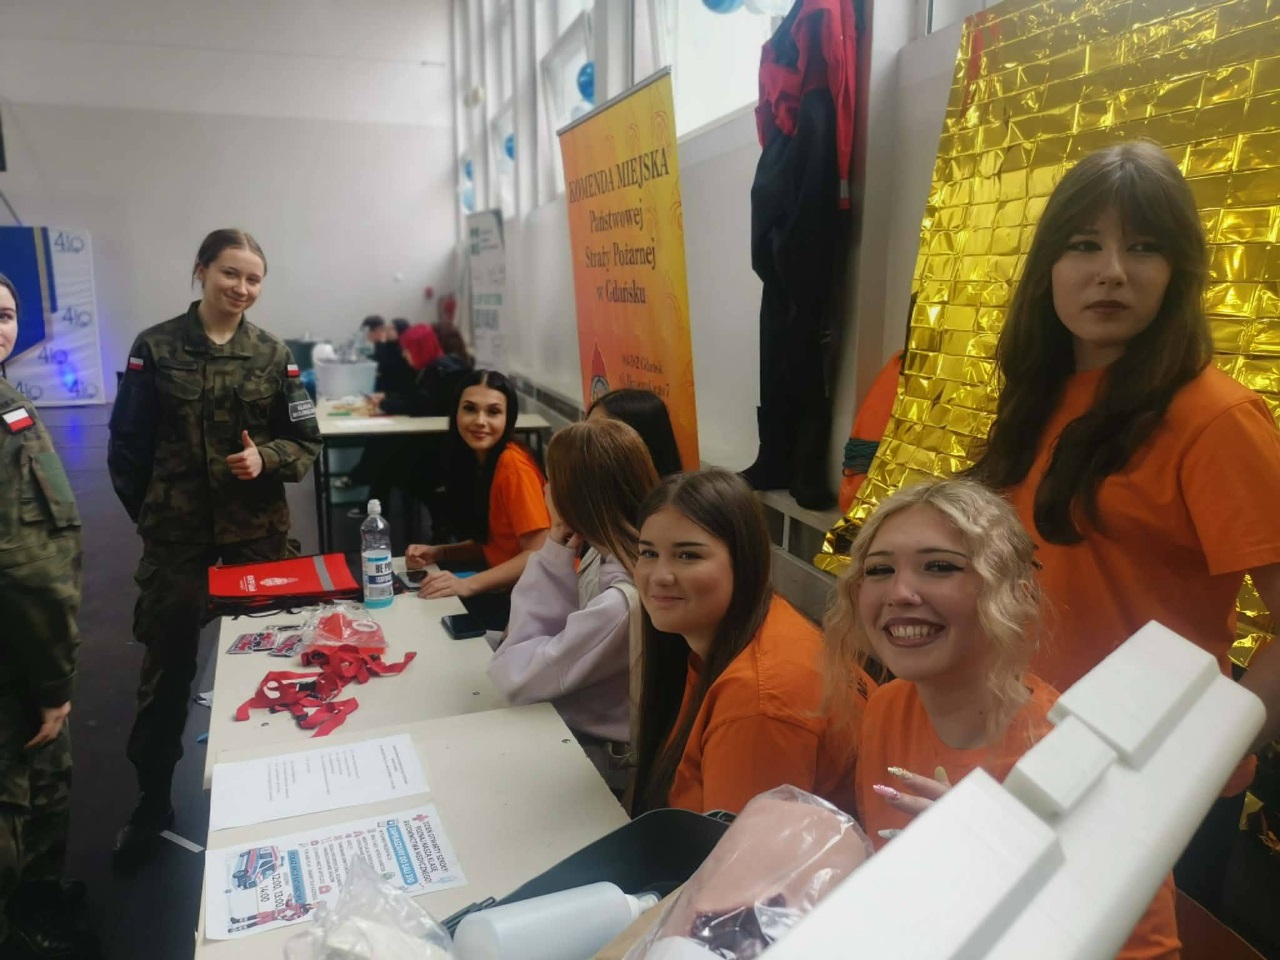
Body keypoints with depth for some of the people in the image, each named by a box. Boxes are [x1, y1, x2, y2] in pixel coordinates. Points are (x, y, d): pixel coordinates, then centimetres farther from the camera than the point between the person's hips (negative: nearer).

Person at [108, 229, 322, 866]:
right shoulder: (155, 347, -3)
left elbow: (306, 442, 2)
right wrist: (148, 513, -1)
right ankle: (152, 800, 26)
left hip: (256, 530, 2)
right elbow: (128, 443, 0)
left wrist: (266, 458, -16)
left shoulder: (273, 355, 2)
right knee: (167, 665, 7)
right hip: (175, 533, -1)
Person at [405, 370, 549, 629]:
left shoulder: (513, 464, -20)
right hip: (507, 584, 8)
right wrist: (437, 552, -1)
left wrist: (468, 585, -28)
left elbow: (539, 553, -22)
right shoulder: (478, 459, 5)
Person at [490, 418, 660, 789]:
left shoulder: (622, 603, -34)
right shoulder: (613, 553, -5)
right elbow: (560, 633, 3)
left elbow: (518, 677, -23)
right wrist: (556, 551, -9)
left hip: (601, 753, -7)